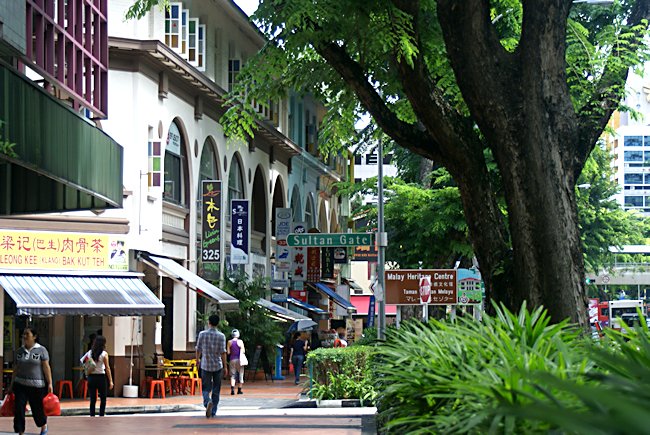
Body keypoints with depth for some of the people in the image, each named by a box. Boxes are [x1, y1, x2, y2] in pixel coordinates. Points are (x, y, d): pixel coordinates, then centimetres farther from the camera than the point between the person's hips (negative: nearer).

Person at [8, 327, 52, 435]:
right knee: (19, 409, -7)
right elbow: (15, 369, 12)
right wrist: (11, 386, 13)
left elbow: (46, 367, -6)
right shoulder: (19, 351, 8)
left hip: (37, 386, -3)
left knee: (38, 409, 8)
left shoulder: (41, 350, -3)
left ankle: (44, 426, 37)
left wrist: (50, 383, -12)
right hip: (20, 385, 3)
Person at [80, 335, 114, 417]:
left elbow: (82, 361, 3)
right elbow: (107, 368, -8)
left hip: (91, 377, 4)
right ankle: (101, 416, 3)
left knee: (93, 400, 7)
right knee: (103, 399, 7)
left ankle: (92, 417, 5)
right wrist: (110, 381, -5)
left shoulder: (89, 353, 3)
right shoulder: (104, 354, -8)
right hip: (101, 377, -4)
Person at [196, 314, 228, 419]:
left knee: (206, 388, 7)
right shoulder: (221, 336, -7)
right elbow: (222, 352, -8)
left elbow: (198, 349, 3)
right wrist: (225, 366, -1)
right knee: (216, 390, 11)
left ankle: (207, 402, -23)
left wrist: (197, 359, 21)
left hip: (205, 365, 0)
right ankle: (213, 411, 13)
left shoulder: (202, 334, -4)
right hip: (217, 366, 0)